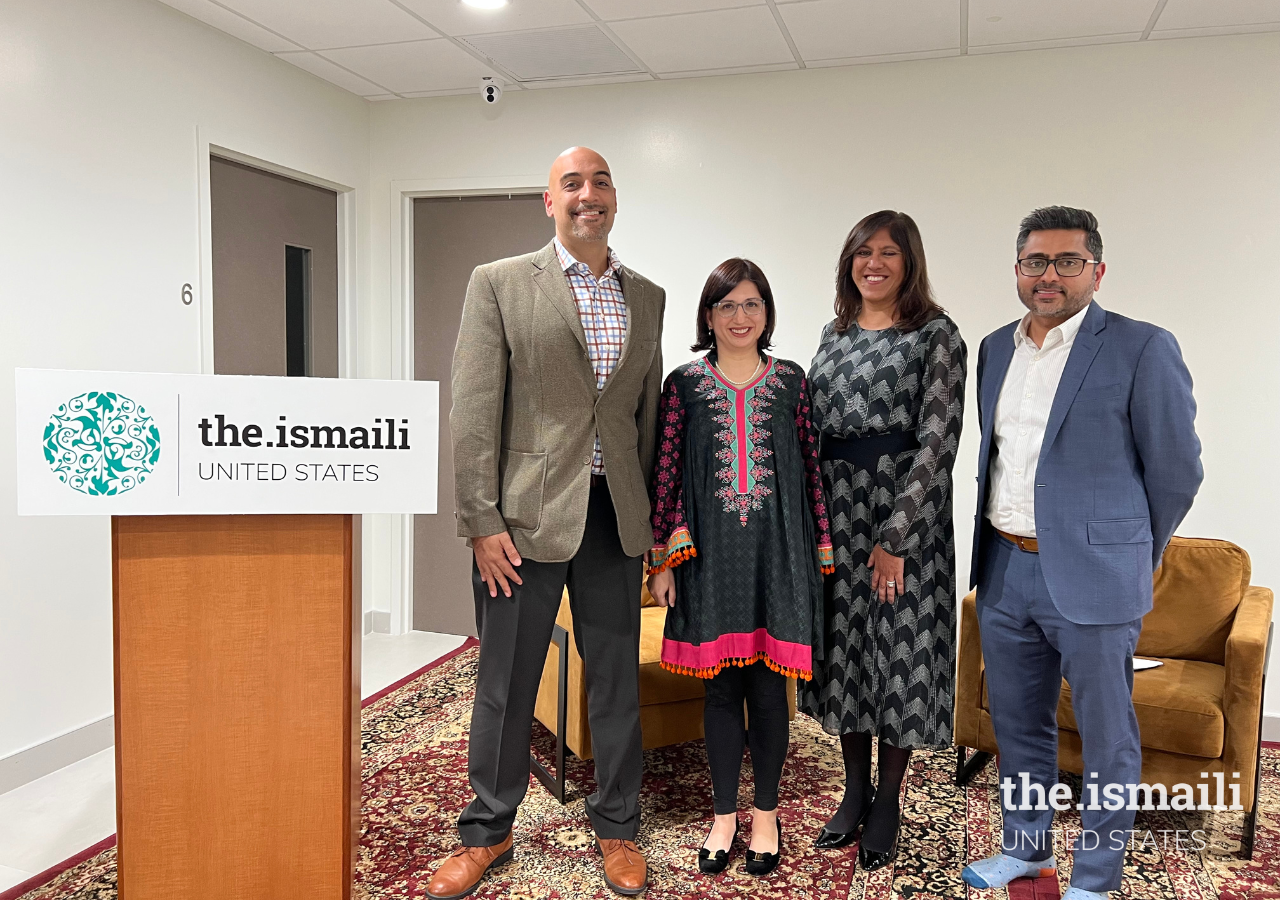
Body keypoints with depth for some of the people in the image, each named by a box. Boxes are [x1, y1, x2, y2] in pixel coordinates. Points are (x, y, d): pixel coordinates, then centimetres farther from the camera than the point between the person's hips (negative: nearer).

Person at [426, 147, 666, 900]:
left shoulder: (647, 297, 12)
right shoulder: (499, 284, 0)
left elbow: (649, 412, 14)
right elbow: (474, 409, -6)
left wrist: (650, 516, 11)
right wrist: (482, 521, -11)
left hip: (614, 516, 3)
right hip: (527, 514, -3)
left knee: (618, 681, 12)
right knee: (506, 685, 8)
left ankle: (617, 828, 30)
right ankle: (488, 831, 28)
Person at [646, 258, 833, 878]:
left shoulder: (790, 381, 6)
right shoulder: (685, 383, 3)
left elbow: (811, 467, 7)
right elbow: (666, 474, 2)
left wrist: (822, 549, 4)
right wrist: (661, 560, -2)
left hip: (776, 550, 0)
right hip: (710, 552, 0)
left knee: (768, 684, 6)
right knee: (720, 685, 7)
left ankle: (766, 814, 24)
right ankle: (724, 816, 23)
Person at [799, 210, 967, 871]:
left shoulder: (936, 335, -6)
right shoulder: (834, 335, 11)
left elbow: (937, 442, -13)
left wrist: (894, 536, -18)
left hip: (906, 513, -5)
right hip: (835, 511, 5)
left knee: (900, 648, 3)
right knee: (845, 643, 11)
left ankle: (887, 805, 21)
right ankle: (854, 792, 27)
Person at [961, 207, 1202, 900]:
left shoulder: (1142, 349, -10)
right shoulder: (995, 349, 9)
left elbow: (1176, 469, -5)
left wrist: (1130, 559, 3)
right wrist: (999, 544, 15)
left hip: (1092, 578, -5)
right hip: (1005, 570, 6)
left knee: (1106, 737, 9)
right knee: (1018, 724, 19)